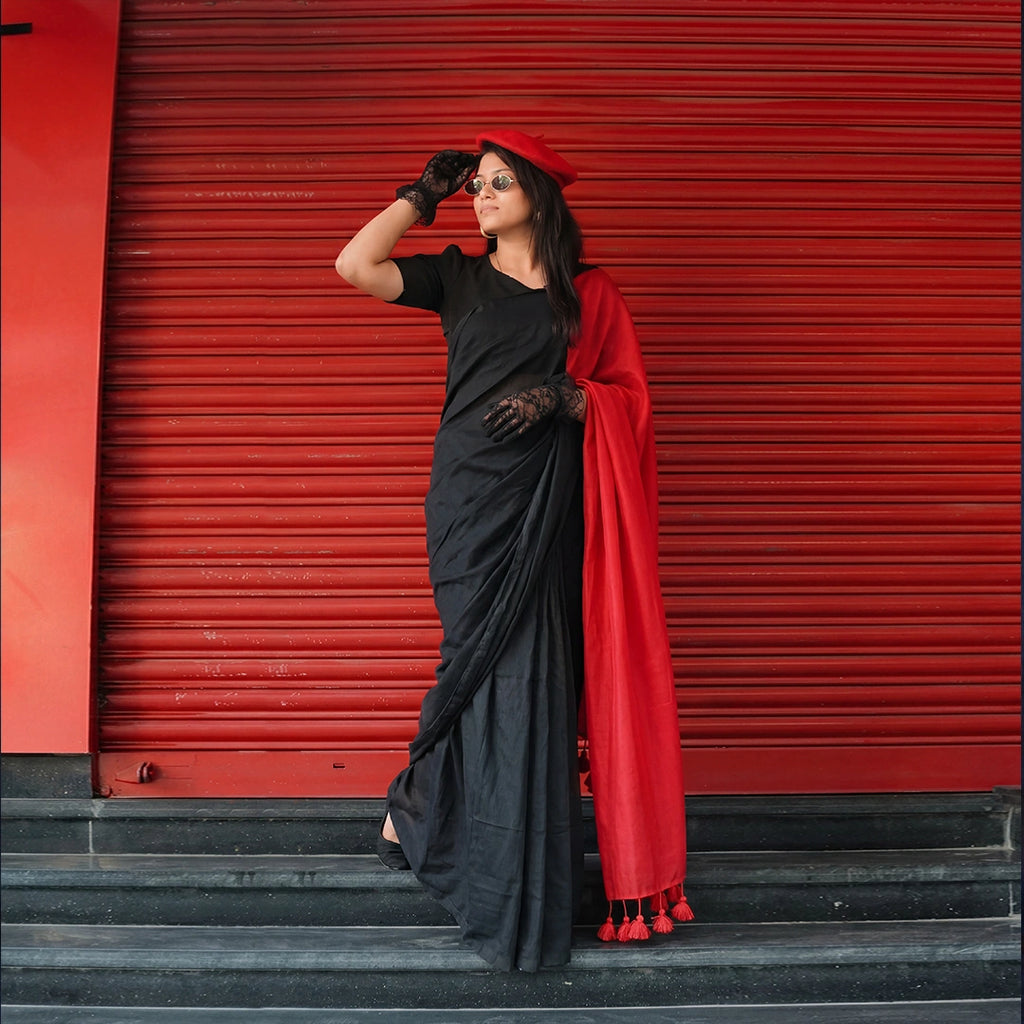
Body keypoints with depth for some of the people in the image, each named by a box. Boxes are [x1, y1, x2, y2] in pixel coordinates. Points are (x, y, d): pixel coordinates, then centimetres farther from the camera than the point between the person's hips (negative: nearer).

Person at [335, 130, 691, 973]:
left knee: (534, 673, -1)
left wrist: (565, 397, -10)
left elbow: (630, 395, 7)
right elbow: (355, 265, -2)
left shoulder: (590, 293, 11)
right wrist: (423, 195, 7)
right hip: (472, 492, -1)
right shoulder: (458, 278, 11)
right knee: (490, 661, -4)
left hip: (549, 501, 1)